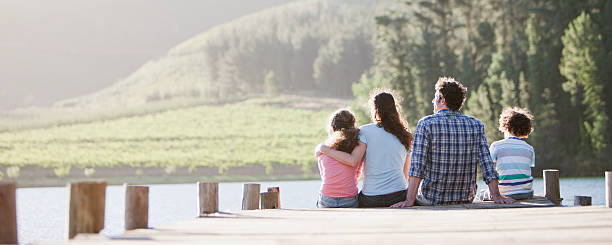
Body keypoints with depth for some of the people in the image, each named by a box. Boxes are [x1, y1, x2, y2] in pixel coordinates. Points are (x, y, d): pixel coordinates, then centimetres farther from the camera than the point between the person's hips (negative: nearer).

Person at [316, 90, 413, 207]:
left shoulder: (365, 131, -2)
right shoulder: (404, 135, 10)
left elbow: (353, 160, -15)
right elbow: (405, 175, 13)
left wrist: (324, 149, -5)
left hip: (371, 200, -3)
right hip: (399, 196, 3)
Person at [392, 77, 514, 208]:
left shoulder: (426, 124, -10)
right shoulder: (476, 125, 0)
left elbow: (417, 167, -17)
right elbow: (486, 162, -5)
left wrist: (409, 200, -21)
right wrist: (496, 196, -5)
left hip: (433, 199, -3)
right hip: (466, 199, 4)